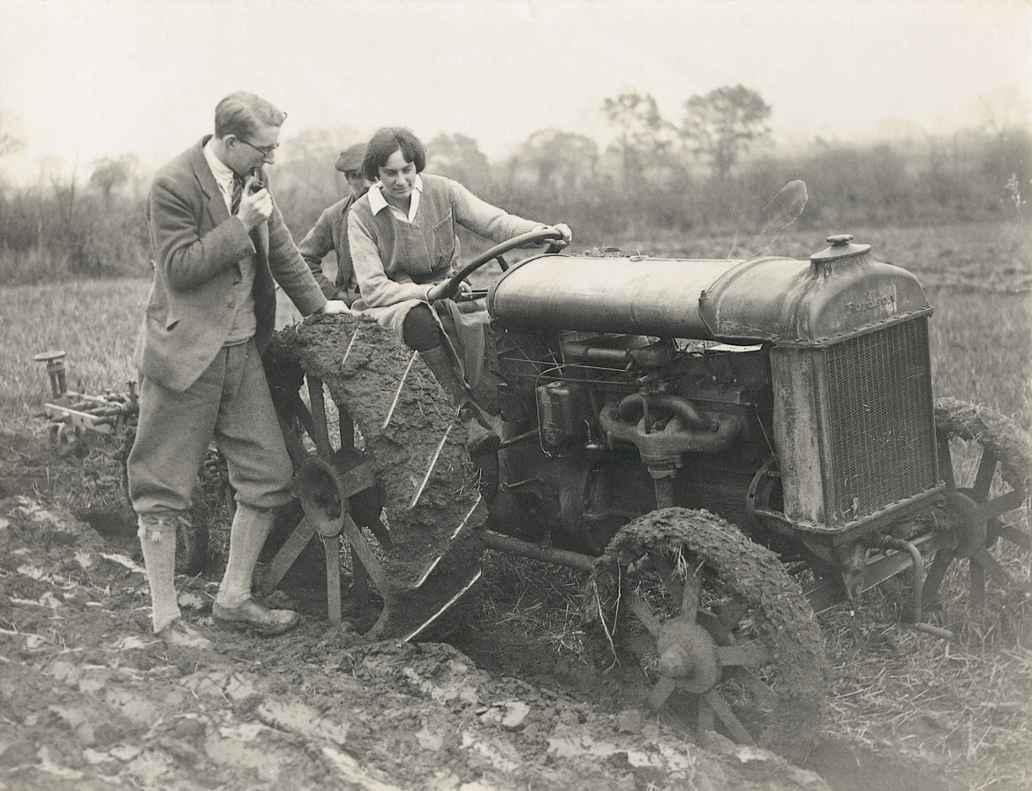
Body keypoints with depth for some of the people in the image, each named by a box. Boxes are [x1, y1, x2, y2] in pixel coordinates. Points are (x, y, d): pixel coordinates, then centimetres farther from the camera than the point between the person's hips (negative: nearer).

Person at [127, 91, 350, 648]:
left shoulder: (252, 180, 8)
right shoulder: (173, 185, -14)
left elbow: (280, 248, 20)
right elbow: (179, 269, -18)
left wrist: (316, 303, 22)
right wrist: (239, 226, -18)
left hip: (241, 351, 8)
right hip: (183, 353, -7)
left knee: (268, 474, 7)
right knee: (163, 488, 1)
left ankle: (233, 598, 20)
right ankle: (165, 615, 13)